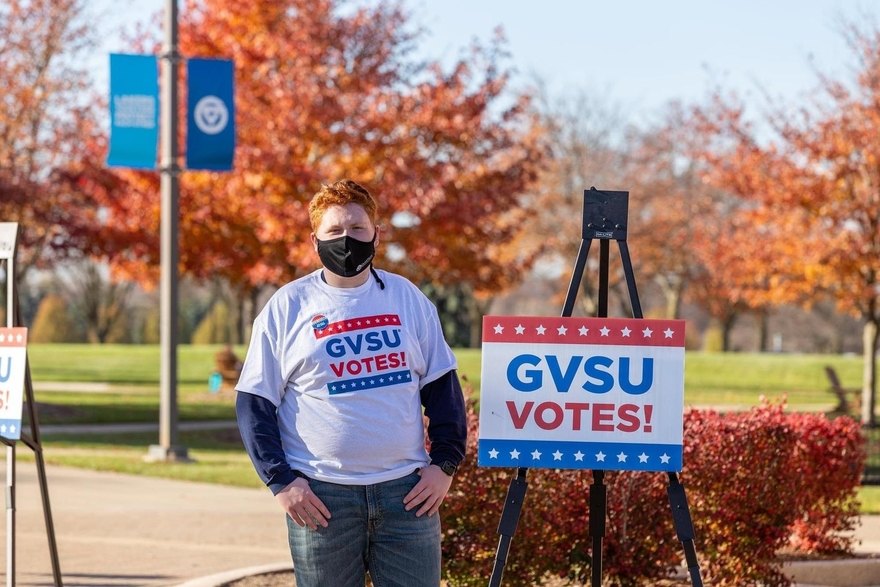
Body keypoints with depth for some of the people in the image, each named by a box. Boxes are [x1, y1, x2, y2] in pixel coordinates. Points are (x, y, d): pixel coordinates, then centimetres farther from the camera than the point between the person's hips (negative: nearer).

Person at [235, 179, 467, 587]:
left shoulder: (407, 298, 9)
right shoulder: (287, 308, 2)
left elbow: (442, 386, 13)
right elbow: (254, 404, 1)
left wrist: (445, 462, 3)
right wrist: (280, 480, -8)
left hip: (406, 491, 2)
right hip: (321, 495, -2)